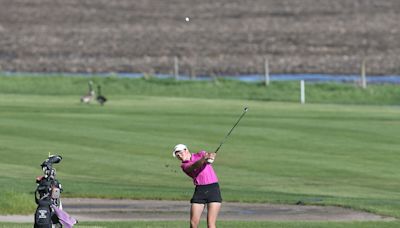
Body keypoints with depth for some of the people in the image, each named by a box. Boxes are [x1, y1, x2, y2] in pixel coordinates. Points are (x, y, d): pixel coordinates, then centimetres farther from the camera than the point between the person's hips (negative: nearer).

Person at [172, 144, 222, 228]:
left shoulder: (201, 154, 8)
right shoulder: (184, 166, 8)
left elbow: (208, 155, -16)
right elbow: (194, 166, -15)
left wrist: (211, 155, -42)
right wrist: (204, 159, -35)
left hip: (213, 189, -3)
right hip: (199, 191, 3)